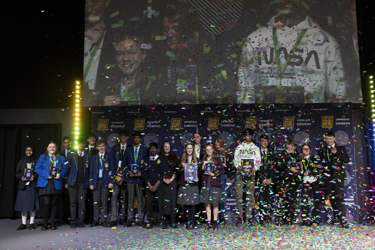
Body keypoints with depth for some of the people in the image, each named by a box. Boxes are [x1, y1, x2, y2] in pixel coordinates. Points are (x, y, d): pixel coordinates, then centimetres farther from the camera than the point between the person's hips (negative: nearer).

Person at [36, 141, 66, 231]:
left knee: (54, 203, 6)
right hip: (45, 183, -2)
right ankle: (45, 224, 5)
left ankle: (52, 223, 13)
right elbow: (38, 168, 0)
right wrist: (47, 175, -13)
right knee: (46, 203, -8)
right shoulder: (42, 157, 10)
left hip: (56, 183, 2)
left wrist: (60, 175, -11)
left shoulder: (61, 158, 15)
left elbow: (64, 169, 10)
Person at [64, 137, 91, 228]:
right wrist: (66, 182, 3)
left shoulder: (88, 156, 11)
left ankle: (80, 221, 4)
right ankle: (73, 222, 7)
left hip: (83, 183, 0)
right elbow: (67, 169, 9)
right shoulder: (71, 155, 10)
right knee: (73, 202, 0)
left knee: (82, 202, -3)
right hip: (73, 183, 0)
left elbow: (90, 170, 11)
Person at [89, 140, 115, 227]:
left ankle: (104, 221, 7)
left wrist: (111, 181, -6)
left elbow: (111, 170, 3)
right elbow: (91, 171, 10)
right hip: (96, 181, 2)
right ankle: (95, 220, 10)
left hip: (105, 182, -1)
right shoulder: (93, 157, 12)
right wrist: (91, 183, 1)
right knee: (96, 203, 3)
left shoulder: (109, 156, 7)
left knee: (104, 203, 1)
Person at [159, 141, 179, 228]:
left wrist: (172, 179, -5)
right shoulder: (160, 158, 9)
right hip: (163, 181, -1)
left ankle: (173, 221, -3)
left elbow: (177, 170, 8)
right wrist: (164, 179, -7)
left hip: (172, 181, 1)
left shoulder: (174, 158, 13)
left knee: (173, 200, -5)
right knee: (164, 200, -6)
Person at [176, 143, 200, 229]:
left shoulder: (196, 159, 10)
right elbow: (177, 171, 7)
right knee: (186, 203, 2)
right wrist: (182, 168, -11)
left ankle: (193, 222, 3)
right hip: (184, 184, 1)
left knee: (193, 203, -3)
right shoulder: (182, 159, 10)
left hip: (193, 184, -1)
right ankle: (188, 221, 10)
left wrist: (197, 178, -9)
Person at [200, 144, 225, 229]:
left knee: (215, 203, -2)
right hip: (206, 183, 2)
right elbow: (200, 173, 9)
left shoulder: (217, 159, 5)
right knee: (207, 203, 3)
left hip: (215, 183, -2)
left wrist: (213, 174, -9)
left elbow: (223, 171, 1)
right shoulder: (203, 160, 13)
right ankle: (209, 222, 8)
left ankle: (215, 221, 7)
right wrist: (203, 166, -7)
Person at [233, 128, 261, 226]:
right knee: (239, 194, -6)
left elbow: (258, 161, 8)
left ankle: (249, 217, 6)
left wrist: (255, 168, -11)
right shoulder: (239, 147, 13)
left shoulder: (255, 148, 13)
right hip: (240, 173, 0)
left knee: (250, 195, -1)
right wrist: (238, 166, -11)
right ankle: (240, 216, 2)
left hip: (251, 174, 0)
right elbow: (235, 159, 9)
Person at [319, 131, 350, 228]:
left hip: (338, 175, -3)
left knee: (339, 196, -13)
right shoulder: (322, 150, 17)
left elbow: (347, 159, -1)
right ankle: (336, 217, 9)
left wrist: (336, 153, -13)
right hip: (328, 176, 3)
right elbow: (321, 163, 19)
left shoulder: (341, 148, 10)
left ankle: (343, 219, -14)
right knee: (333, 197, 4)